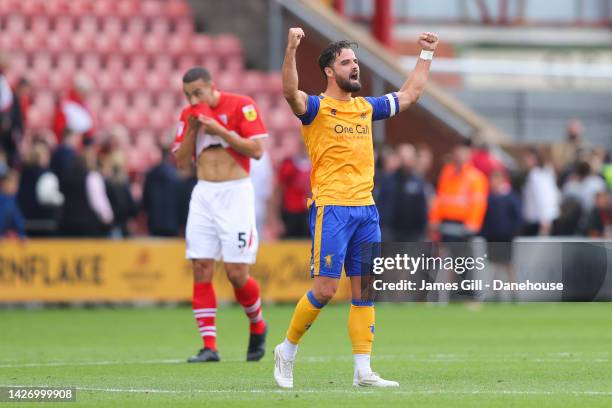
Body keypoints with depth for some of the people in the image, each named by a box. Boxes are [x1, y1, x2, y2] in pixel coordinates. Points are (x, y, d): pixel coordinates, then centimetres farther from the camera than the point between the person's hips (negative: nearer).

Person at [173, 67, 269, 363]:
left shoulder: (241, 106, -5)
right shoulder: (189, 116, 10)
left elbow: (257, 150, -11)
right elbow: (180, 161, 8)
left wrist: (220, 130, -17)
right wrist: (192, 130, -6)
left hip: (236, 193, -4)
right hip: (203, 194, 4)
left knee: (236, 273, -8)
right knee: (201, 269, -5)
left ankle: (257, 327, 20)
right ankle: (209, 346, -3)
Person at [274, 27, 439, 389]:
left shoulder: (366, 108, 17)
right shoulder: (316, 108, -2)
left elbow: (409, 94, 31)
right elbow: (290, 91, -24)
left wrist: (427, 55, 30)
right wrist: (291, 50, -37)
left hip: (366, 209, 6)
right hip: (331, 209, -6)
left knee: (365, 291, 2)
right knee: (325, 289, -9)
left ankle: (363, 371, 3)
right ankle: (287, 350, 11)